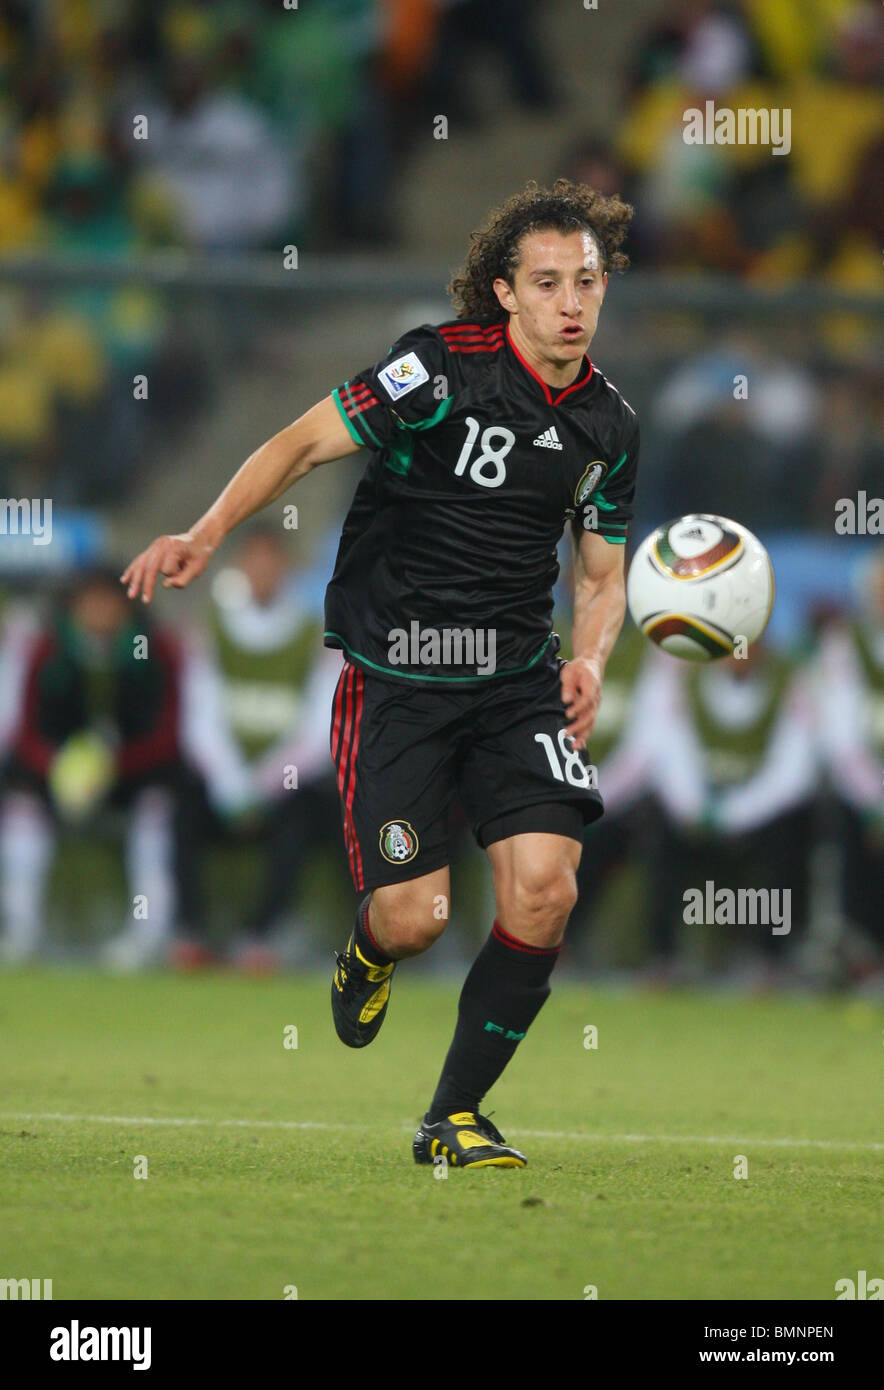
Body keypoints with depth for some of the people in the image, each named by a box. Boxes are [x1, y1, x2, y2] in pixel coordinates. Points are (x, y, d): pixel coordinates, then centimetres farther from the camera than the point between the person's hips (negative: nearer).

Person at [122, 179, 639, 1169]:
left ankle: (454, 1119, 3)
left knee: (544, 886, -14)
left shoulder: (609, 426, 5)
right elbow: (305, 442, -7)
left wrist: (589, 659, -3)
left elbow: (602, 573, 17)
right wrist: (206, 535, -18)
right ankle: (367, 958, 31)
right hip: (393, 676, -4)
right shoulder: (442, 365, -12)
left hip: (519, 679, 4)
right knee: (414, 916, -11)